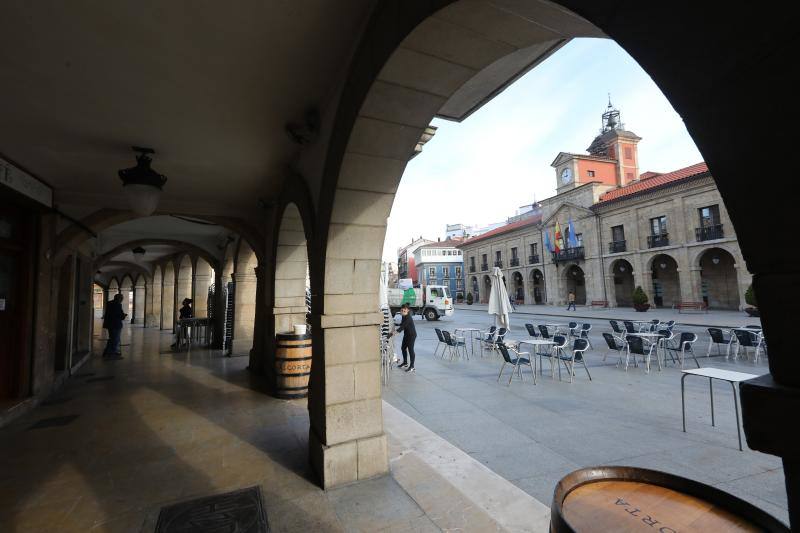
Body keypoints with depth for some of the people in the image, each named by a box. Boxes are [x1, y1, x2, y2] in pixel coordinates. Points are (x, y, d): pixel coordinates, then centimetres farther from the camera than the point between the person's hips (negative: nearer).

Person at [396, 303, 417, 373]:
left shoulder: (408, 318, -24)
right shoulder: (404, 317, 4)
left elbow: (403, 326, -35)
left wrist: (397, 331, -45)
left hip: (411, 335, -10)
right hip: (406, 335, 10)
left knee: (410, 350, -7)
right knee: (403, 348, 17)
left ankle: (412, 367, 0)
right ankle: (405, 363, 33)